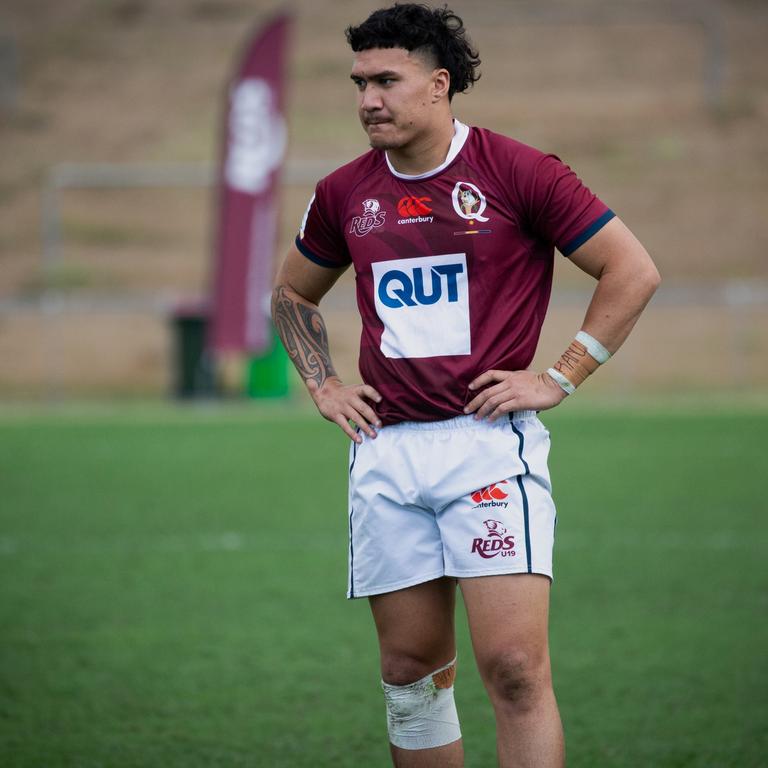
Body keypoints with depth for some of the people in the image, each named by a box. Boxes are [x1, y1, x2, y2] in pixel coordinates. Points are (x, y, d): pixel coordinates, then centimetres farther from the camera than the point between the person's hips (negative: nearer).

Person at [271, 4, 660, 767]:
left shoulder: (518, 172, -5)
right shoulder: (344, 194, 10)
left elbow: (633, 271, -2)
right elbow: (292, 294, 28)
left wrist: (558, 379, -5)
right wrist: (322, 383, 14)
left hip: (489, 440, -5)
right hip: (385, 452, 5)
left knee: (514, 668, -13)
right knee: (411, 668, 8)